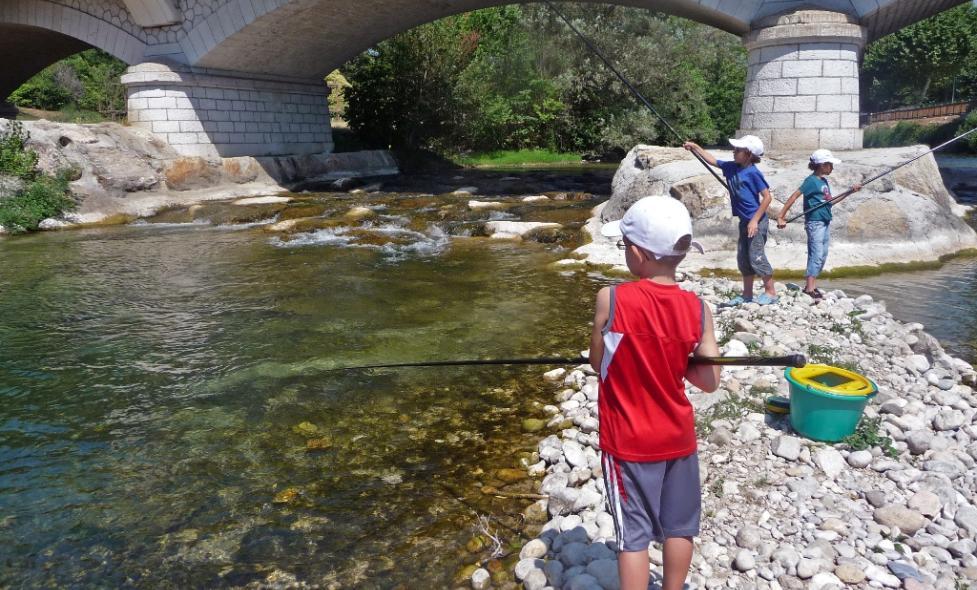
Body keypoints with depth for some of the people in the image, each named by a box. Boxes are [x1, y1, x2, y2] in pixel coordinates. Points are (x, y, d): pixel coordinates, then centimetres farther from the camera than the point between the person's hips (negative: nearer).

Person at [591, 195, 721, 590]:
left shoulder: (611, 299, -18)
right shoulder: (697, 309, -10)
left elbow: (598, 363, -5)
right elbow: (710, 382, -4)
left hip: (628, 441, -3)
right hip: (678, 436, 3)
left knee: (633, 534, 8)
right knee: (679, 527, 20)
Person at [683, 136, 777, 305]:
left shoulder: (753, 173, -16)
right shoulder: (731, 167, 5)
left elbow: (767, 197, -17)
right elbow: (712, 160, 20)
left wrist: (755, 220, -21)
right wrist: (695, 147, 16)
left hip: (756, 221, -8)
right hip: (744, 221, 8)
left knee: (756, 257, -6)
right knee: (743, 258, 10)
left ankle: (771, 292, 6)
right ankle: (747, 294, 19)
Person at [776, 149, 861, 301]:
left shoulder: (824, 180, 13)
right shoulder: (811, 180, -12)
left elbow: (829, 201, 23)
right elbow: (794, 197, -19)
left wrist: (851, 191, 16)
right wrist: (781, 216, -25)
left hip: (825, 222, 9)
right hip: (815, 223, -9)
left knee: (822, 256, 10)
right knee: (816, 255, -12)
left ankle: (811, 285, 17)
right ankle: (810, 288, -12)